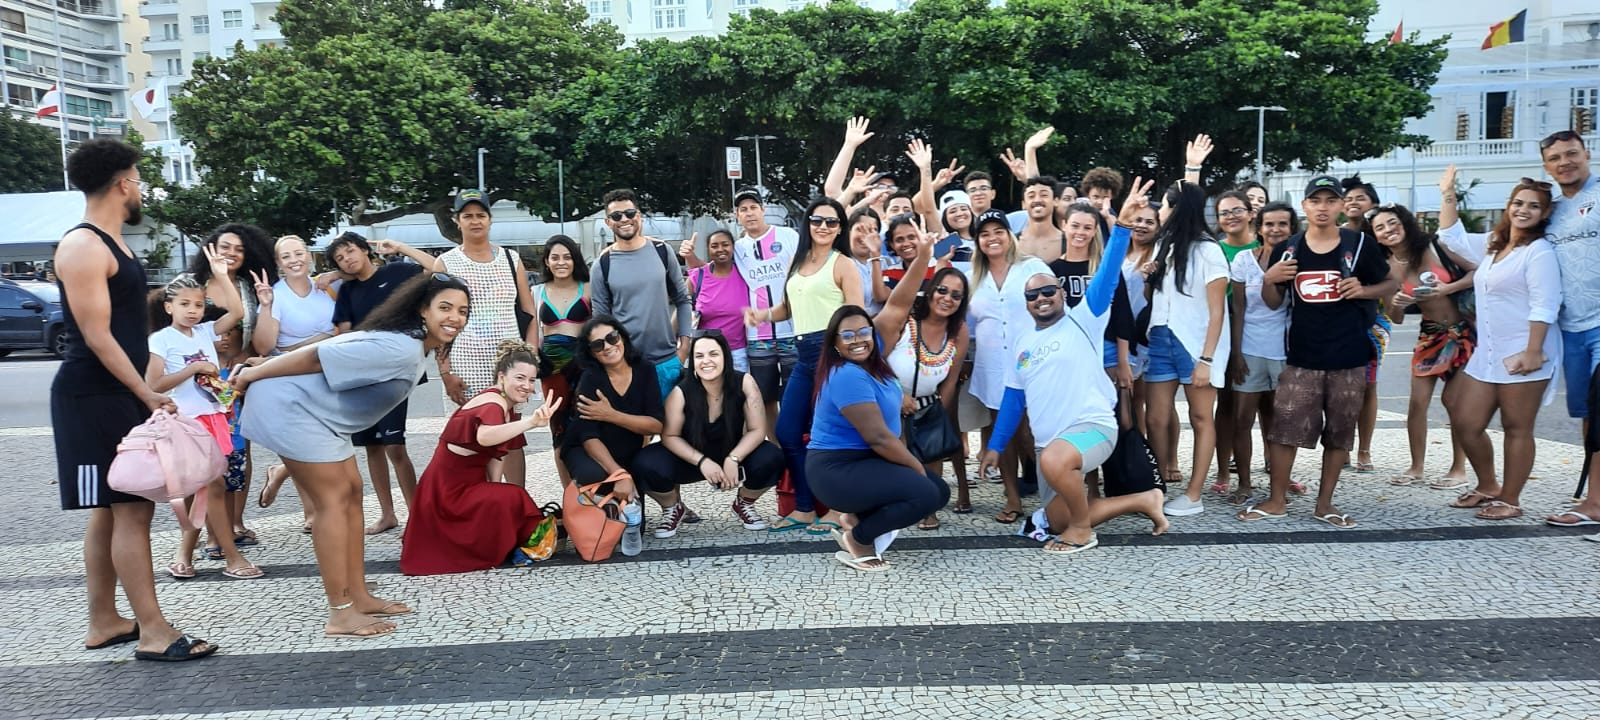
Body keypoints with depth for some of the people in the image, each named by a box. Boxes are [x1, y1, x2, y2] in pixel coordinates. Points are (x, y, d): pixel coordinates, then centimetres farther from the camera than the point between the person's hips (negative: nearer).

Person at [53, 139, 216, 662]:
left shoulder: (112, 244, 16)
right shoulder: (83, 247, -15)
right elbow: (97, 336, -19)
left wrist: (145, 392, 25)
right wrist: (148, 395, -20)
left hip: (117, 395, 10)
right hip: (93, 397, -10)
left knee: (112, 511, 13)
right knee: (132, 509, -9)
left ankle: (103, 623, 22)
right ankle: (153, 633, -5)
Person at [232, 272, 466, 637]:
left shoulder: (420, 346, 5)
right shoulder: (401, 349, -28)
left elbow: (334, 348, 9)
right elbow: (317, 357, -23)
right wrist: (252, 375, -12)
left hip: (318, 410, 11)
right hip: (290, 406, -10)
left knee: (351, 493, 10)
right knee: (334, 498, -10)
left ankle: (359, 597, 17)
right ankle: (341, 614, -5)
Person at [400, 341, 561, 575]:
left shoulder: (506, 406, 6)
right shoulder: (494, 404, -24)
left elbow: (494, 454, 6)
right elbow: (484, 437, -47)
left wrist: (495, 489, -7)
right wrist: (531, 422, -61)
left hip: (469, 485, 10)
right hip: (448, 491, -10)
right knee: (509, 500, -26)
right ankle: (489, 553, -4)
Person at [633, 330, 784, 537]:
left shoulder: (744, 383, -21)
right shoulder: (681, 392, -21)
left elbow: (757, 430, -17)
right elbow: (670, 436, -14)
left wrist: (733, 459, -32)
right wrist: (702, 461, -27)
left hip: (733, 456, 1)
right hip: (691, 459, 0)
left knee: (771, 459, -28)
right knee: (648, 464, -28)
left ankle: (744, 504, 7)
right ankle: (673, 509, 8)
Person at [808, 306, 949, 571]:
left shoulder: (873, 364, 4)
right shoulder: (847, 376, -25)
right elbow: (878, 437, -25)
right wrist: (917, 467, -15)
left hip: (865, 460, 11)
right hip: (838, 470, -11)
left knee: (940, 491, 10)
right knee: (925, 495, -24)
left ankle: (856, 519, 9)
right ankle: (857, 538, -3)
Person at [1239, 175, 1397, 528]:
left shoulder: (1359, 244, 0)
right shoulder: (1288, 249, 4)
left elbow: (1392, 284, 9)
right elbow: (1273, 303, 9)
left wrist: (1363, 290, -11)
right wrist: (1268, 280, -12)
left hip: (1348, 357, 0)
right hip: (1302, 357, 1)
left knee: (1339, 433, 8)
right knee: (1283, 427, -1)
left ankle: (1324, 503, 20)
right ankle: (1277, 500, 12)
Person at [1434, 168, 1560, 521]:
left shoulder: (1540, 251, -9)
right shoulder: (1492, 245, 15)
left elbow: (1543, 306, -16)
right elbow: (1452, 238, 27)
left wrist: (1533, 351, -22)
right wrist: (1448, 195, 22)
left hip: (1523, 355, -8)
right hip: (1486, 354, 8)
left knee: (1516, 428, 1)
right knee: (1465, 424, 8)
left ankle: (1510, 500, 11)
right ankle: (1488, 487, 26)